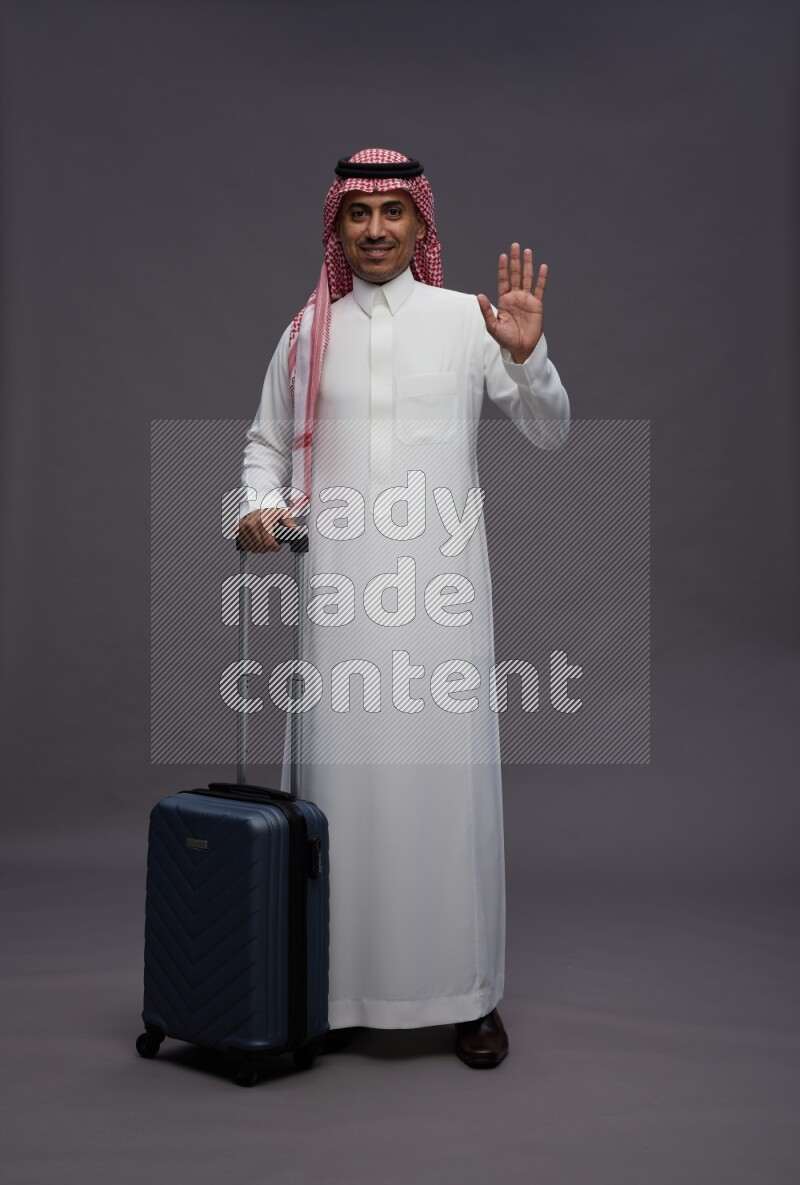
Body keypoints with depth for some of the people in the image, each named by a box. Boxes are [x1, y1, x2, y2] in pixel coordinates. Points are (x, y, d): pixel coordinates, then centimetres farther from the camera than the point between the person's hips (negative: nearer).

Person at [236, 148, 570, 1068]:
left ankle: (469, 993, 11)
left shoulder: (467, 319, 7)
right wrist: (262, 503, 0)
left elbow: (551, 435, 6)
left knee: (450, 770, -1)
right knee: (344, 773, 2)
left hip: (441, 578, -1)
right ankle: (341, 986, 16)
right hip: (343, 581, 1)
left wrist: (528, 357, -11)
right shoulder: (309, 330, 12)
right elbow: (268, 441, 19)